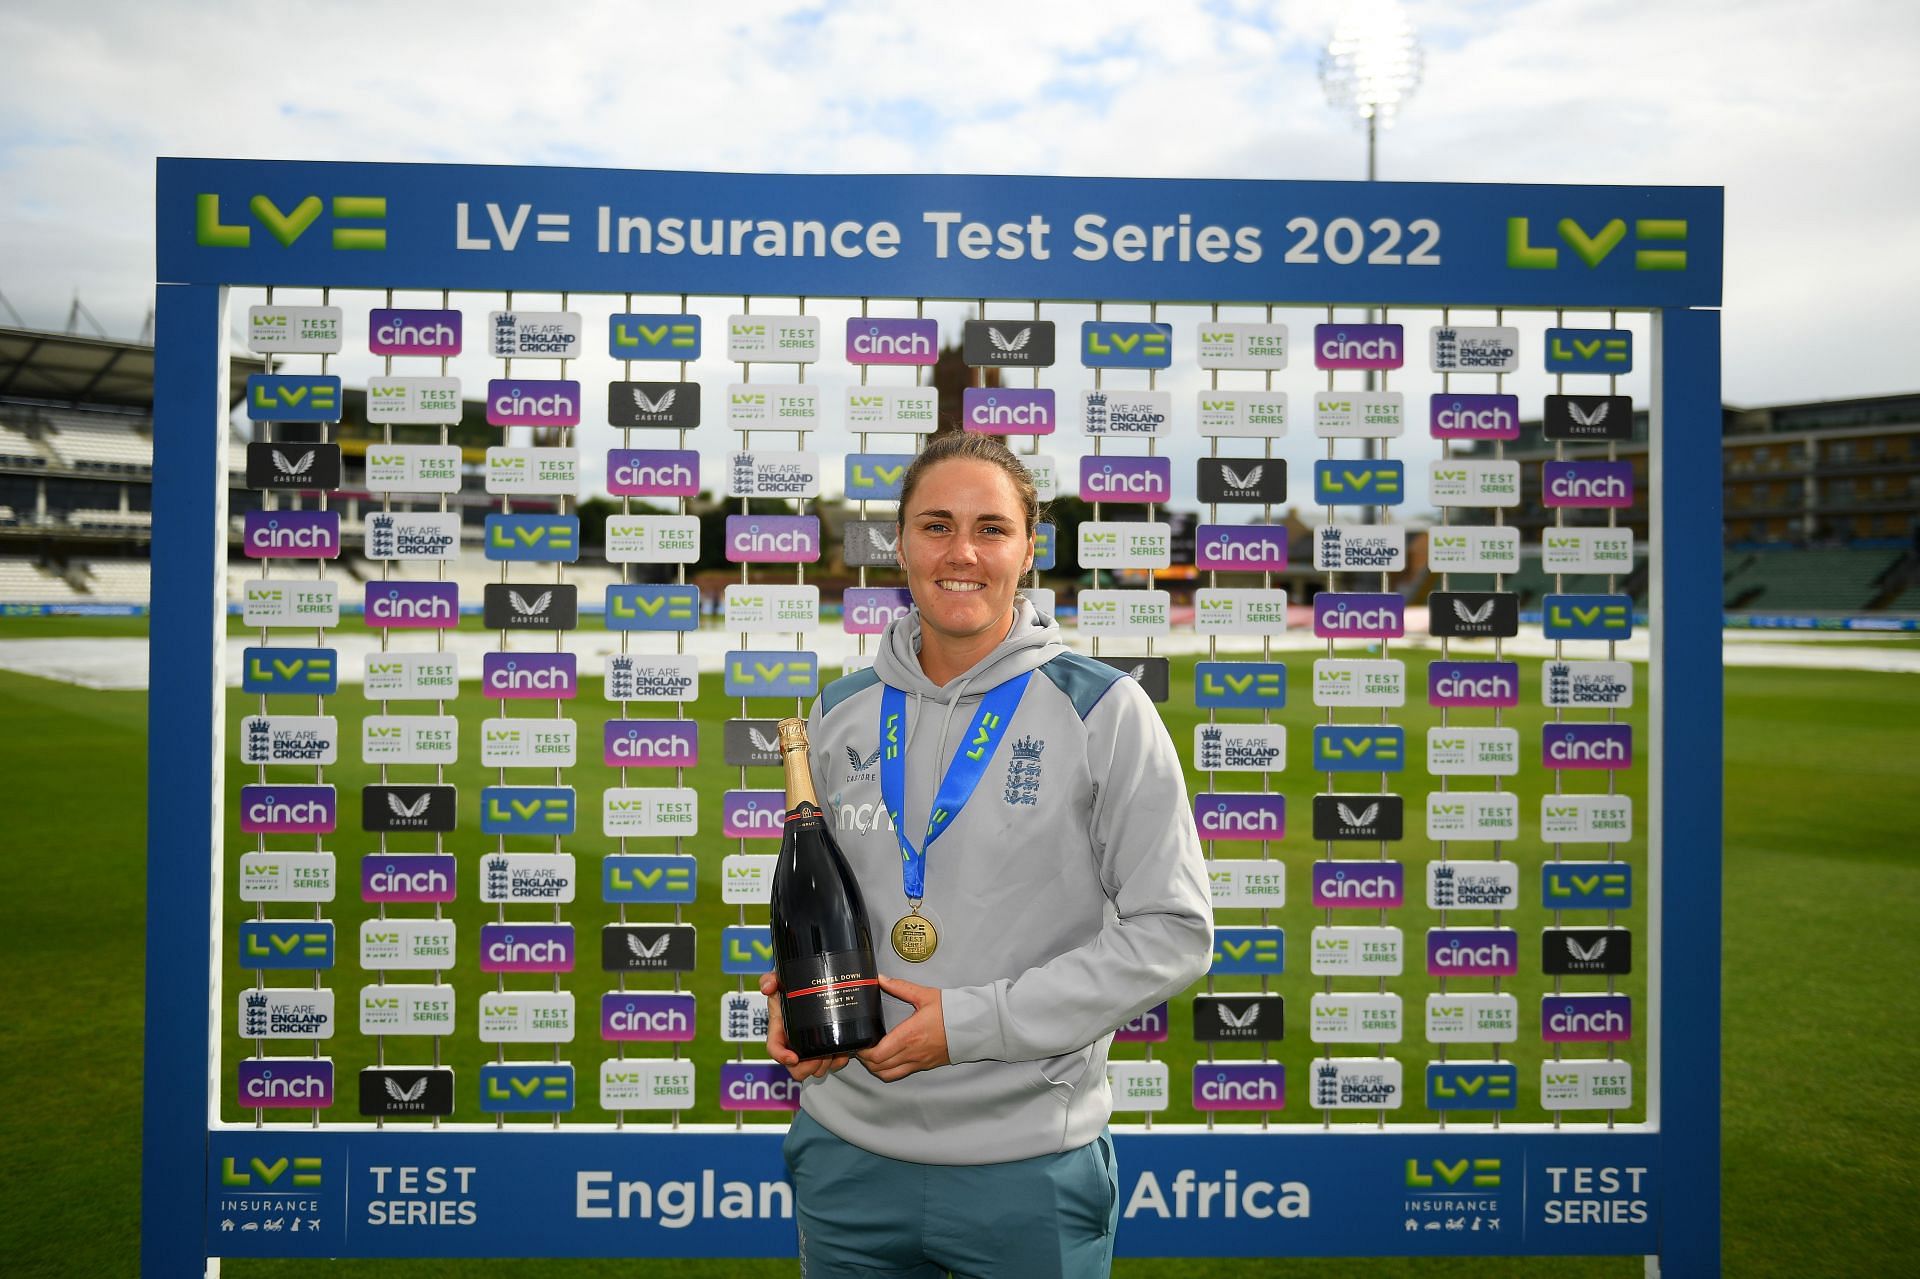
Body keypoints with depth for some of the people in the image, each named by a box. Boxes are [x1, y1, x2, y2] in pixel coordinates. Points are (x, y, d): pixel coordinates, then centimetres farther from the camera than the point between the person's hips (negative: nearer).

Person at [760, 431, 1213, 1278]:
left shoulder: (1102, 712, -10)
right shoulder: (840, 716, 2)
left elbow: (1173, 934, -12)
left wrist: (973, 1023, -17)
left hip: (1029, 1163, -3)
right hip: (848, 1151, 4)